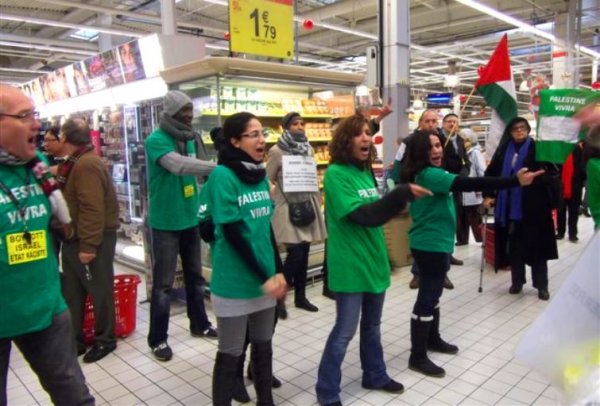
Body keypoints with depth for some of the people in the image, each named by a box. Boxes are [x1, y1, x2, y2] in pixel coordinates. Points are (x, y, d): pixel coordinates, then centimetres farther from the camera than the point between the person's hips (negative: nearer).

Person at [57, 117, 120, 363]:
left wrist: (88, 245, -26)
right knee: (72, 292, 15)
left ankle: (105, 339, 18)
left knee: (99, 290, 4)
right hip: (74, 238, 10)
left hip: (92, 241, -10)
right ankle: (74, 340, 27)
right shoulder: (75, 163, 13)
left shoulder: (87, 164, -20)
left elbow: (92, 209, -26)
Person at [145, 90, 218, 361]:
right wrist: (221, 167, -38)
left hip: (191, 219, 7)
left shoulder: (191, 138, 6)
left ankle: (200, 324, 33)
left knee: (195, 276, 17)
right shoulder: (156, 140, -15)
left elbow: (198, 170, 8)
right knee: (163, 283, 2)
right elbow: (179, 165, -33)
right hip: (166, 223, -6)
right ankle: (157, 339, 16)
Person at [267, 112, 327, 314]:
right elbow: (267, 180, -2)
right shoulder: (276, 151, -6)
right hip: (288, 206, -6)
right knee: (295, 253, -10)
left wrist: (317, 202, 13)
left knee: (304, 252, 9)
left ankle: (300, 296, 21)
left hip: (307, 204, 6)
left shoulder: (308, 149, 12)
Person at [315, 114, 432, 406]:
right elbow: (361, 215, -26)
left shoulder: (366, 171, 9)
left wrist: (400, 200, 2)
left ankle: (374, 375, 42)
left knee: (372, 325, 22)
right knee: (345, 331, 3)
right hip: (350, 265, -8)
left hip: (374, 259, 8)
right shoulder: (336, 174, -16)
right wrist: (401, 194, -31)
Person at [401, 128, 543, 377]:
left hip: (434, 243, 11)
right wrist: (515, 181, -37)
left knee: (433, 292, 21)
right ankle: (417, 357, 5)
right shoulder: (430, 175, -23)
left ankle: (433, 339, 39)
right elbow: (468, 184, -34)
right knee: (428, 296, -5)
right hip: (430, 245, -11)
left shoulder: (427, 174, 9)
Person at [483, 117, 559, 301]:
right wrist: (488, 195, 3)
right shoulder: (504, 150, 7)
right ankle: (517, 281, 26)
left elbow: (550, 171, -10)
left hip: (533, 205, -3)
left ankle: (541, 285, 18)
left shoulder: (536, 148, -3)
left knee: (536, 244, 5)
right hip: (510, 205, 3)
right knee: (514, 245, 11)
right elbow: (491, 172, 11)